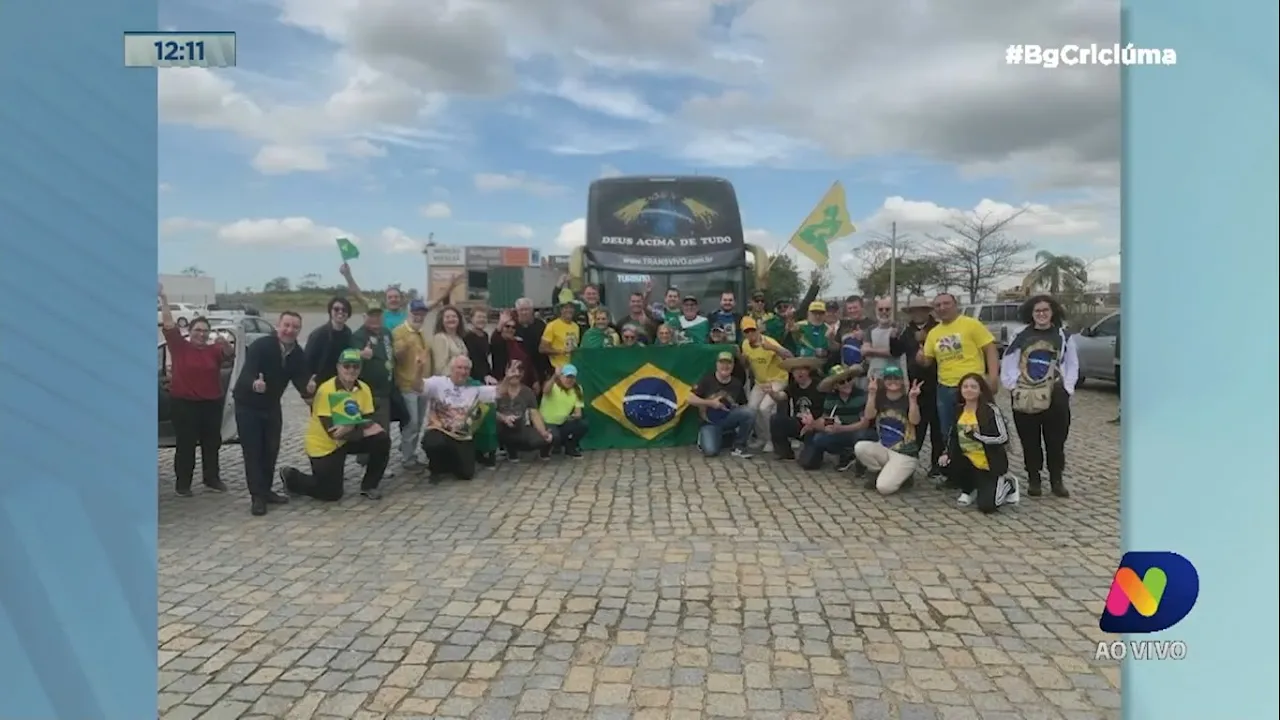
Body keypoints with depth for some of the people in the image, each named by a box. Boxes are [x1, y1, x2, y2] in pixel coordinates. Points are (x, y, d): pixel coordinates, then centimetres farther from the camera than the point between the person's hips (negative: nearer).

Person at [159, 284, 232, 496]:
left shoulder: (213, 350, 2)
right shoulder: (179, 346, -3)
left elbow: (230, 353, -15)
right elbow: (169, 325, -10)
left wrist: (225, 344, -38)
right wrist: (164, 300, -17)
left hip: (212, 403, 3)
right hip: (184, 403, -3)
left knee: (212, 443, 11)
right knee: (185, 445, 2)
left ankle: (212, 478, 23)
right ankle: (182, 483, 9)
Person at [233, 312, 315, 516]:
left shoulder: (297, 354, -8)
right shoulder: (260, 346, -26)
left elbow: (300, 381, -15)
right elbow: (247, 373, -38)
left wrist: (308, 389, -39)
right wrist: (255, 384, -61)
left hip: (271, 405, 6)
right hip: (247, 404, -6)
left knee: (271, 449, 10)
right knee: (252, 451, -4)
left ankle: (266, 490, 24)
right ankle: (257, 496, 1)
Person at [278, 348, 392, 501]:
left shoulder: (364, 389, -6)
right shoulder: (326, 391, -24)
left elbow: (369, 421, -10)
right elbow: (332, 432, -26)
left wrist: (351, 427, -29)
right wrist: (362, 429, -26)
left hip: (346, 441, 6)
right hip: (322, 445, -5)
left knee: (382, 440, -14)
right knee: (331, 494, -3)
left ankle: (369, 486, 4)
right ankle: (291, 477, 23)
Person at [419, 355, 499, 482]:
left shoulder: (475, 388, 6)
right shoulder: (438, 382, -3)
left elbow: (499, 391, -2)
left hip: (463, 437, 3)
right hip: (439, 431, -3)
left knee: (466, 473, -6)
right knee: (435, 444, -38)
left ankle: (451, 462, 32)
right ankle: (437, 469, -1)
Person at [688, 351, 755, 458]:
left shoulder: (737, 383, -1)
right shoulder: (707, 379, -8)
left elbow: (743, 406, 8)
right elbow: (691, 399, -9)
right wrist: (710, 403, -17)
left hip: (728, 419, 3)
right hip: (710, 422, -2)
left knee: (749, 412, -27)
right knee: (710, 451, -28)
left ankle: (739, 446, -9)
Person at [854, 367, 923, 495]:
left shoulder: (907, 400, -7)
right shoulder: (880, 398, 3)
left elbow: (915, 421, -25)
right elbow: (868, 416, -15)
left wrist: (913, 399, -37)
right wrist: (871, 394, -26)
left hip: (904, 454, -5)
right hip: (883, 448, 5)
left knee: (884, 487, -24)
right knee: (860, 447, -27)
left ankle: (902, 475, 11)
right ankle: (883, 473, -1)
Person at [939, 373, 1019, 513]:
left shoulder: (991, 409, -17)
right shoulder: (959, 409, 3)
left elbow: (1003, 438, -20)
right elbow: (953, 434, 12)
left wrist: (976, 436, -26)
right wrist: (947, 453, -5)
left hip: (990, 464, -5)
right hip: (968, 460, 5)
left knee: (986, 506, -13)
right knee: (945, 464, -24)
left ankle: (1006, 485, 21)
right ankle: (969, 490, 7)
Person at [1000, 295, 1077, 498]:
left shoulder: (1064, 336, 6)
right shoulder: (1020, 337, 6)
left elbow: (1072, 365, 8)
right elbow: (1007, 365, 6)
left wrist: (1067, 389, -3)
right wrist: (1013, 387, -3)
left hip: (1055, 398, 0)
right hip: (1024, 398, 1)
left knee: (1056, 442, 5)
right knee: (1029, 443, 6)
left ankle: (1057, 480, 17)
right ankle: (1033, 479, 17)